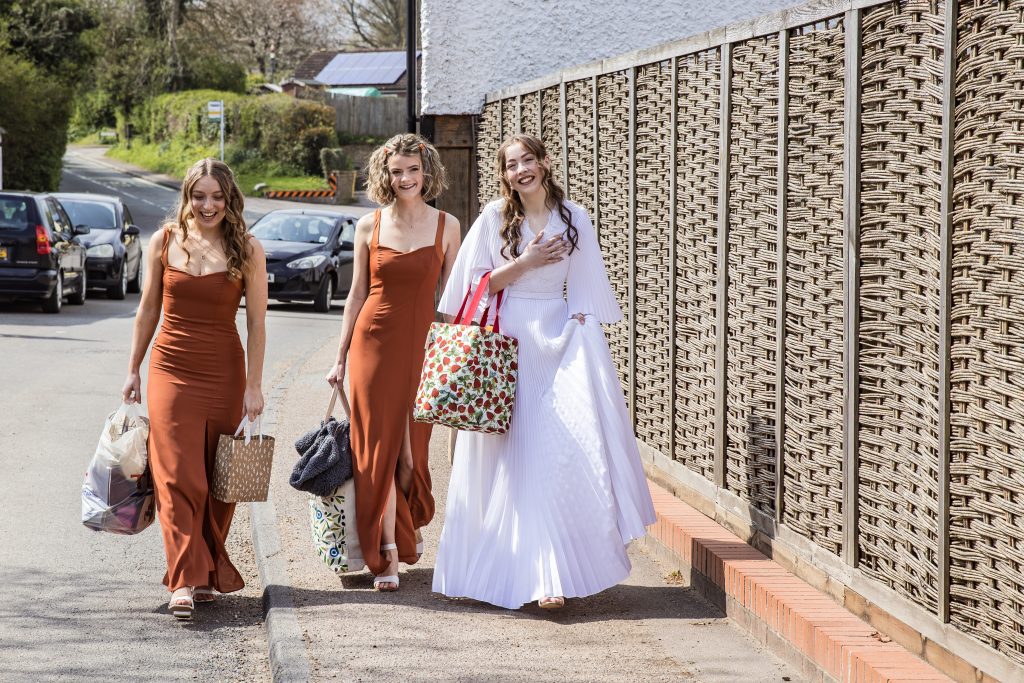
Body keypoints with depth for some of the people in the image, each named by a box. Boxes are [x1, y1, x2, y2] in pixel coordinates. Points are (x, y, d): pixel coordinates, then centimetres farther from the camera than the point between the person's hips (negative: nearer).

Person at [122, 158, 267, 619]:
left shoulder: (247, 251, -1)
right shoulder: (164, 242, 3)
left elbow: (256, 324, -1)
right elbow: (148, 311, 11)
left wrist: (254, 386, -5)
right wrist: (133, 369, 11)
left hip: (225, 373, 0)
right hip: (172, 369, 0)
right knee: (178, 477, -9)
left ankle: (208, 571, 19)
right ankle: (185, 580, -13)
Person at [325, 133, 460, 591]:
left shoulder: (446, 227, 2)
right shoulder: (369, 227, 4)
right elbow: (357, 295, 9)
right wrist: (341, 357, 9)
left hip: (421, 343, 0)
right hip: (373, 340, 0)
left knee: (412, 446, 4)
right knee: (378, 445, -1)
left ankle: (410, 525, 32)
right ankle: (387, 556, 4)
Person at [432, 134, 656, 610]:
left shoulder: (573, 217, 5)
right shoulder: (495, 217, 3)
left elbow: (586, 289, 9)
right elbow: (477, 284, 2)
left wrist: (583, 335, 0)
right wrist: (525, 262, -9)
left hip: (559, 339, 0)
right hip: (508, 341, 0)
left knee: (562, 450, -12)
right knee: (512, 456, -1)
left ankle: (551, 572, -10)